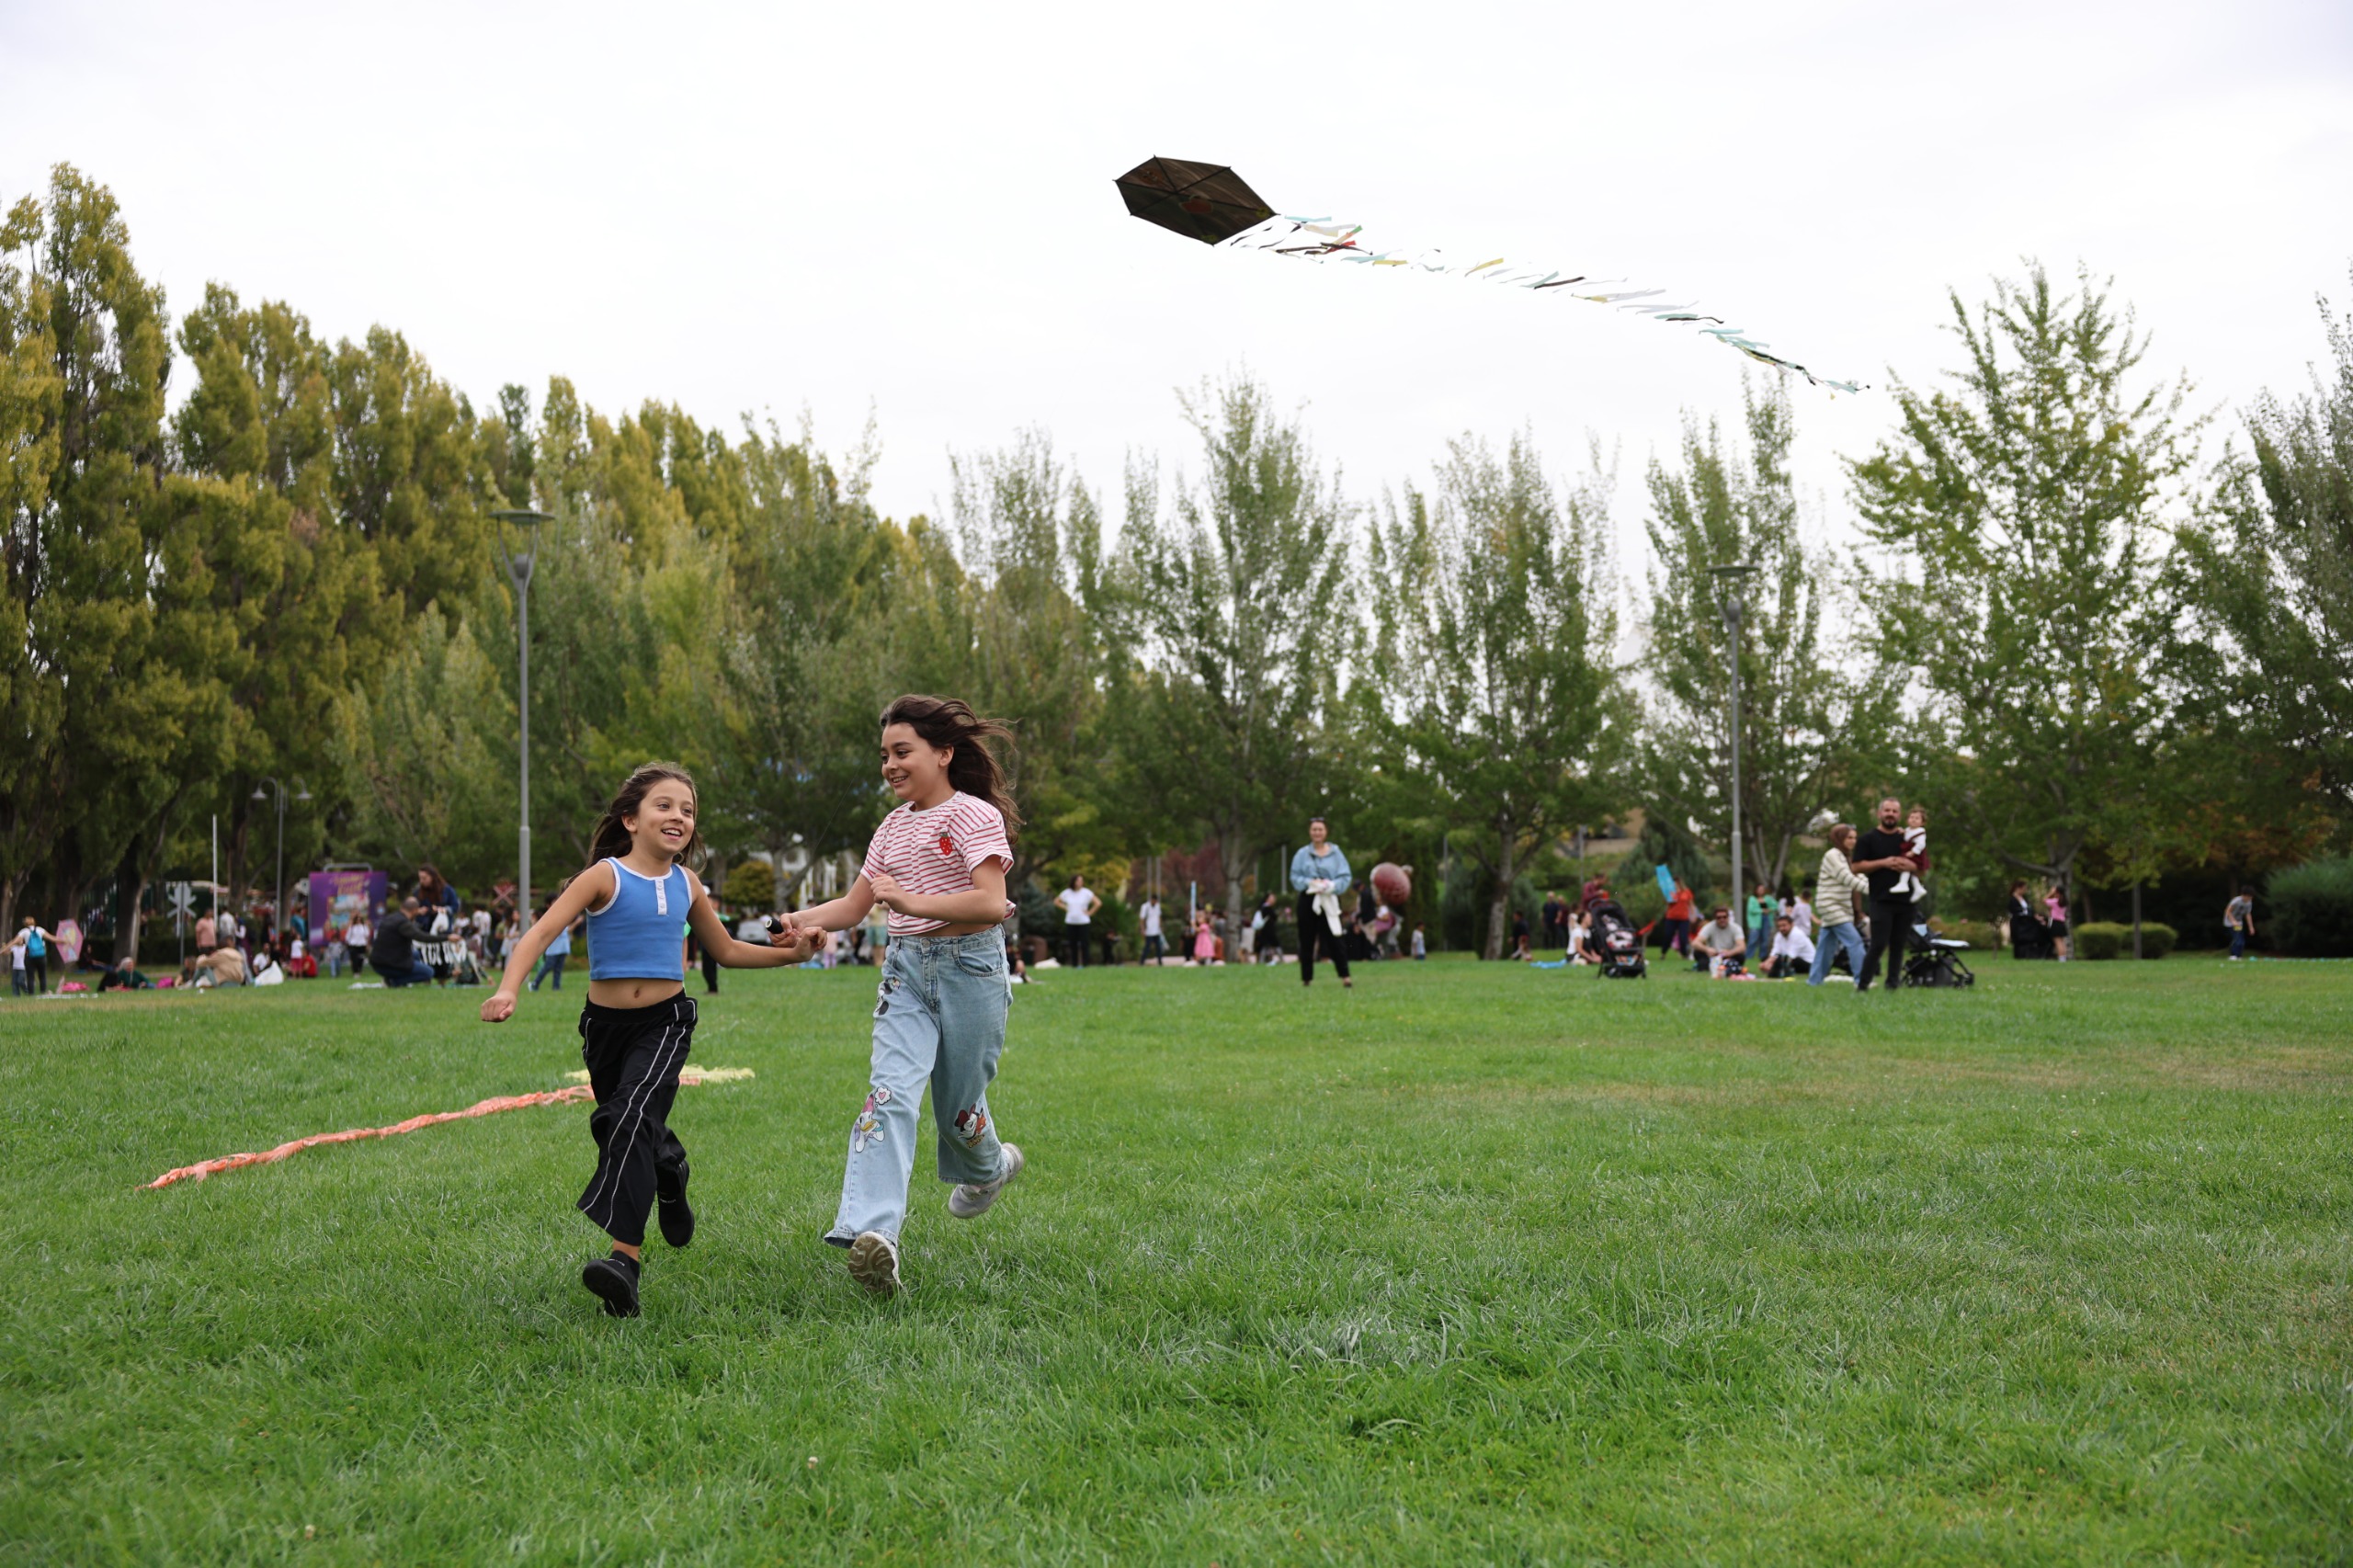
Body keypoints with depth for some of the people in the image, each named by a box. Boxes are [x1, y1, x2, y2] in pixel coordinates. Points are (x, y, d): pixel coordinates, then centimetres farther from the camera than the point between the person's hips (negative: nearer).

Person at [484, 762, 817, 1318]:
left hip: (666, 1022, 0)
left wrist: (787, 954, 6)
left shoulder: (686, 884, 3)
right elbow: (542, 931, -21)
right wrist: (508, 989, -37)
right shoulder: (606, 877, -10)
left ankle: (625, 1257, -32)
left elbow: (726, 950, 19)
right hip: (606, 1024, 0)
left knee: (634, 1115, -24)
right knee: (619, 1127, 18)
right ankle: (670, 1171, 55)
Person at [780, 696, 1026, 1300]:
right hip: (907, 968, 5)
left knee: (957, 1105, 7)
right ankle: (873, 1233, -31)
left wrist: (913, 902, -27)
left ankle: (989, 1167, 45)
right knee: (891, 1089, -17)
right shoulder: (894, 826, 14)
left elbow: (992, 902, -21)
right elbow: (852, 906, 18)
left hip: (970, 968, -5)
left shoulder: (973, 815, -9)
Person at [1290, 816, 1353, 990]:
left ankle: (1345, 977, -7)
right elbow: (1295, 877, 2)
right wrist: (1309, 883, -15)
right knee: (1307, 941, 4)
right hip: (1308, 901, 1)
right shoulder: (1302, 854, 5)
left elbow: (1345, 877, 0)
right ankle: (1306, 979, 11)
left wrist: (1331, 885, -17)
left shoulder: (1336, 853, 3)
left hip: (1329, 902, -1)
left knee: (1333, 940, -7)